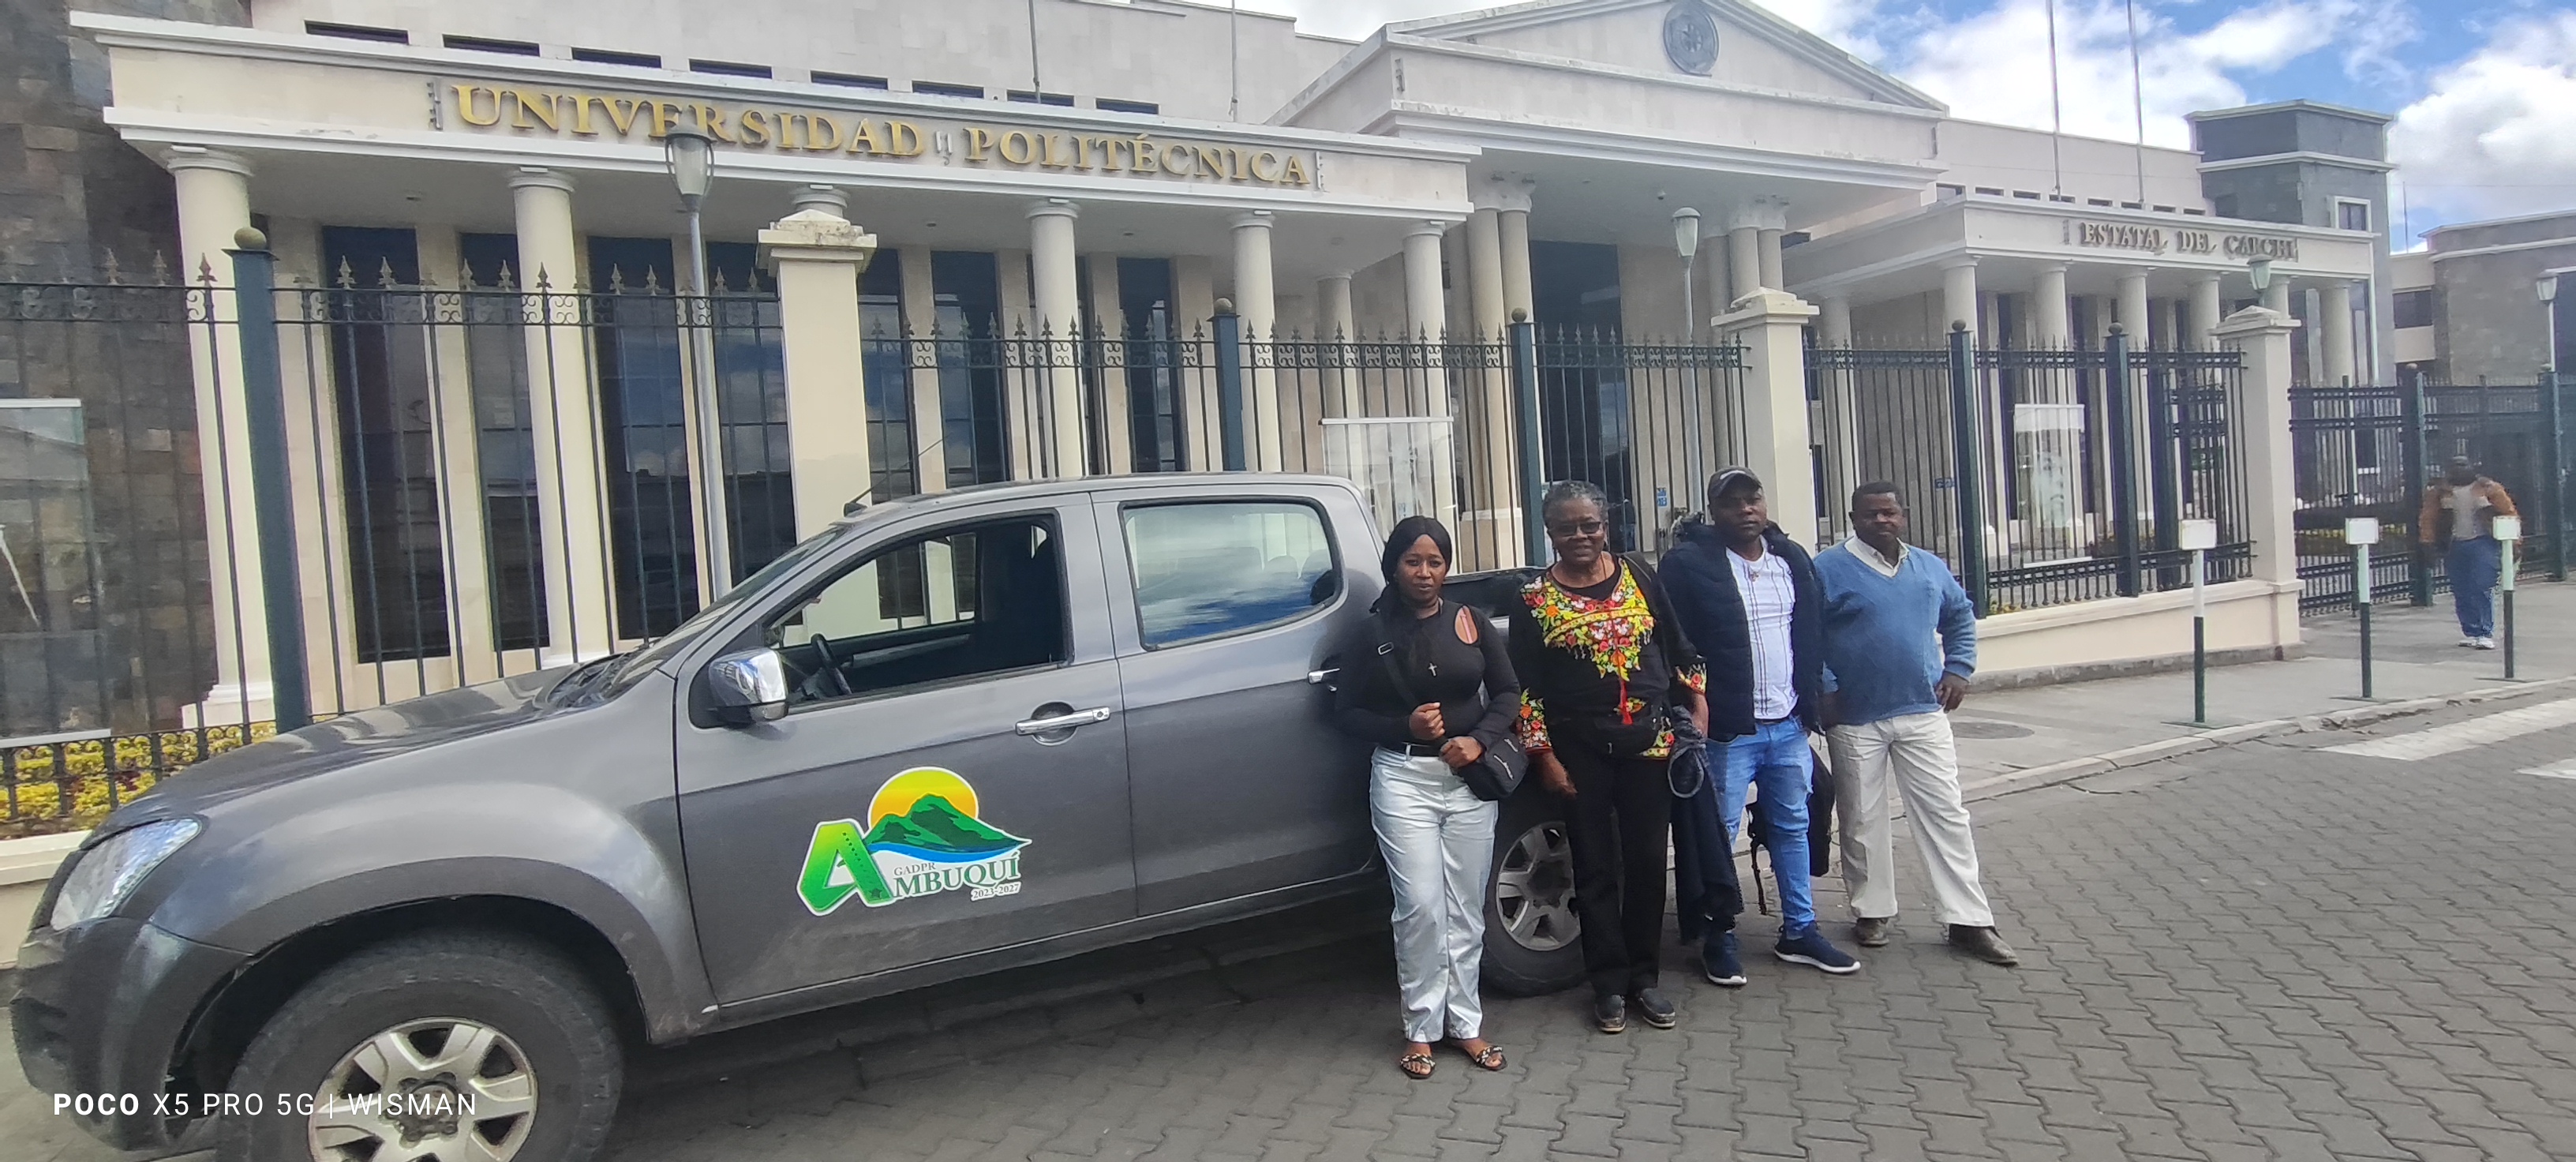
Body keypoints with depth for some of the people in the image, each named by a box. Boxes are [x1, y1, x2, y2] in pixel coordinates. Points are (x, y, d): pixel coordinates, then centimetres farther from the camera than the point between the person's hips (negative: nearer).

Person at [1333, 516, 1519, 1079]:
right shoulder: (1372, 633, 1)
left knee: (1466, 908, 8)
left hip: (1468, 778, 2)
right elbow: (1347, 710, 3)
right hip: (1403, 779, -2)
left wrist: (1478, 740, -9)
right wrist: (1404, 727, -12)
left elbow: (1508, 692, 8)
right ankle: (1421, 1028, 10)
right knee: (1421, 907, -5)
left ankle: (1465, 1022, 21)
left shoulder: (1469, 622, 5)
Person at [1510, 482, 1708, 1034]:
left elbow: (1680, 649, 11)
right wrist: (1545, 756, -5)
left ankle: (1645, 977, 23)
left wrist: (1697, 707, 3)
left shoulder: (1639, 578, 5)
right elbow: (1525, 687, -1)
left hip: (1649, 741, 2)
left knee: (1647, 862, 8)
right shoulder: (1535, 599, -2)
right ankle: (1610, 984, 18)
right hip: (1580, 751, -2)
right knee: (1597, 869, 6)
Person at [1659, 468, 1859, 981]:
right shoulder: (1688, 564, -10)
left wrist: (1811, 701, 11)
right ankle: (1719, 938, 16)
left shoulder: (1792, 559, 10)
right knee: (1719, 836, 3)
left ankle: (1799, 931, 28)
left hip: (1789, 726, 6)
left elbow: (1813, 635, 16)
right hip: (1727, 730, -6)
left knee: (1793, 828, 15)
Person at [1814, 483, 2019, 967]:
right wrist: (1825, 689, -13)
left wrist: (1958, 669, 10)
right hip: (1854, 720, -3)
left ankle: (1969, 921, 10)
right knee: (1863, 821, 7)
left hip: (1923, 714, 3)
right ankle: (1873, 911, 23)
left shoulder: (1930, 567, 9)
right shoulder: (1829, 568, -7)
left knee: (1946, 815, 3)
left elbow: (1961, 617, 22)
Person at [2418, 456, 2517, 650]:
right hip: (2455, 546, 3)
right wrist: (2427, 541, -2)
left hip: (2482, 544, -3)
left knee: (2483, 588, -11)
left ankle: (2485, 634, -8)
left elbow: (2508, 512, 1)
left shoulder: (2488, 488, 2)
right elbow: (2428, 517, 7)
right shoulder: (2440, 492, 7)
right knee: (2461, 592, 6)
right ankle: (2471, 632, 14)